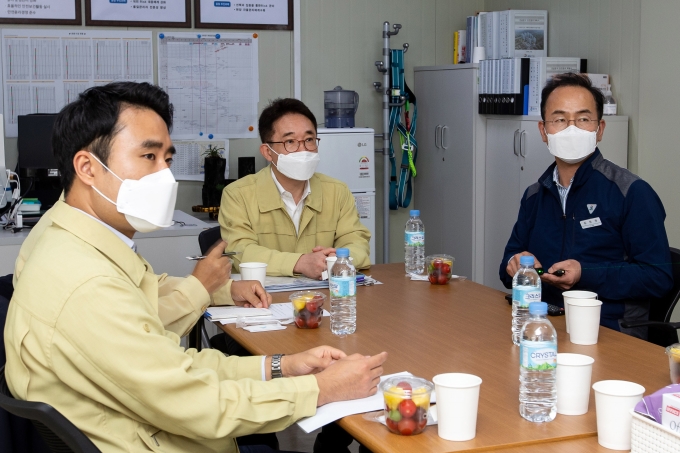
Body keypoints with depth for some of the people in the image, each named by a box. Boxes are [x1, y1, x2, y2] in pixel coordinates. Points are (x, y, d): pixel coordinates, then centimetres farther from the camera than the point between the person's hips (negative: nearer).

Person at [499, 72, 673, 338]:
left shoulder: (632, 193, -4)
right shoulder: (534, 196, 15)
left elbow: (658, 277, -9)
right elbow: (511, 257, 24)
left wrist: (586, 275, -19)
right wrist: (514, 264, -1)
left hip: (612, 334, -6)